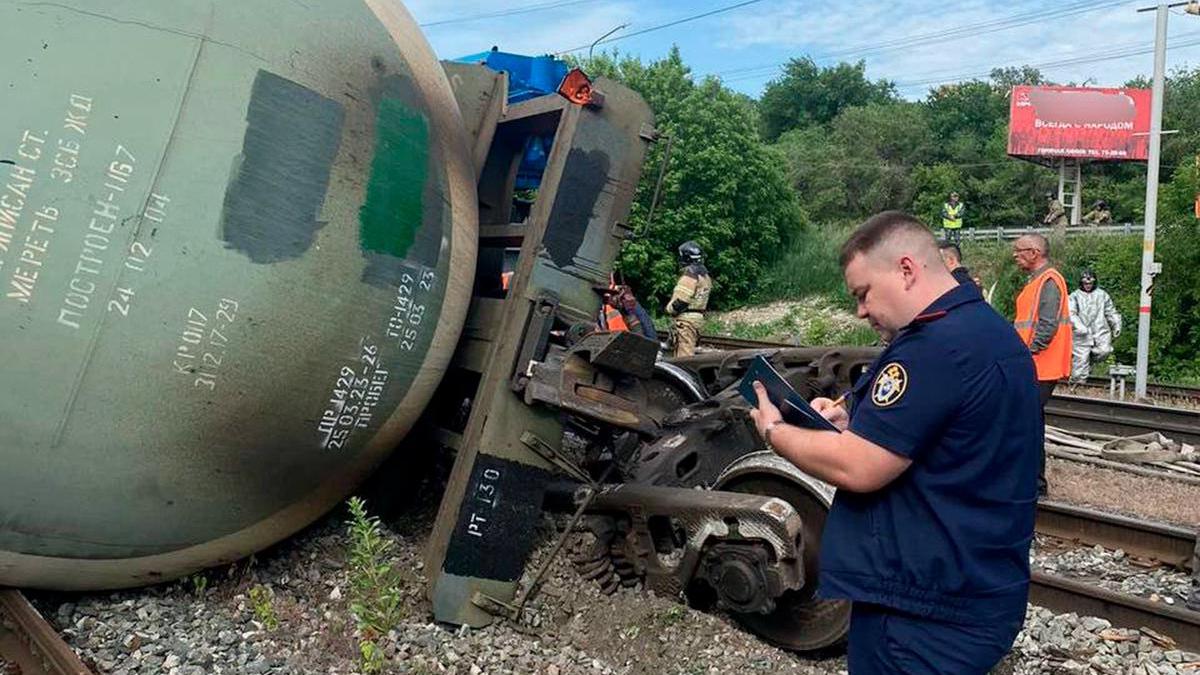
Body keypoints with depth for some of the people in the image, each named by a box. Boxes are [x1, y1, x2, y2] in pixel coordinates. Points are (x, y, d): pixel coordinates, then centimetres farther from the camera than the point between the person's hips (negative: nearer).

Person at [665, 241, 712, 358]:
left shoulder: (690, 272, -14)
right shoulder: (705, 275, 17)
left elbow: (682, 298, -20)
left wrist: (670, 309, -6)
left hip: (686, 317, -10)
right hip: (699, 316, 10)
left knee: (684, 353, -10)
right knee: (690, 350, 15)